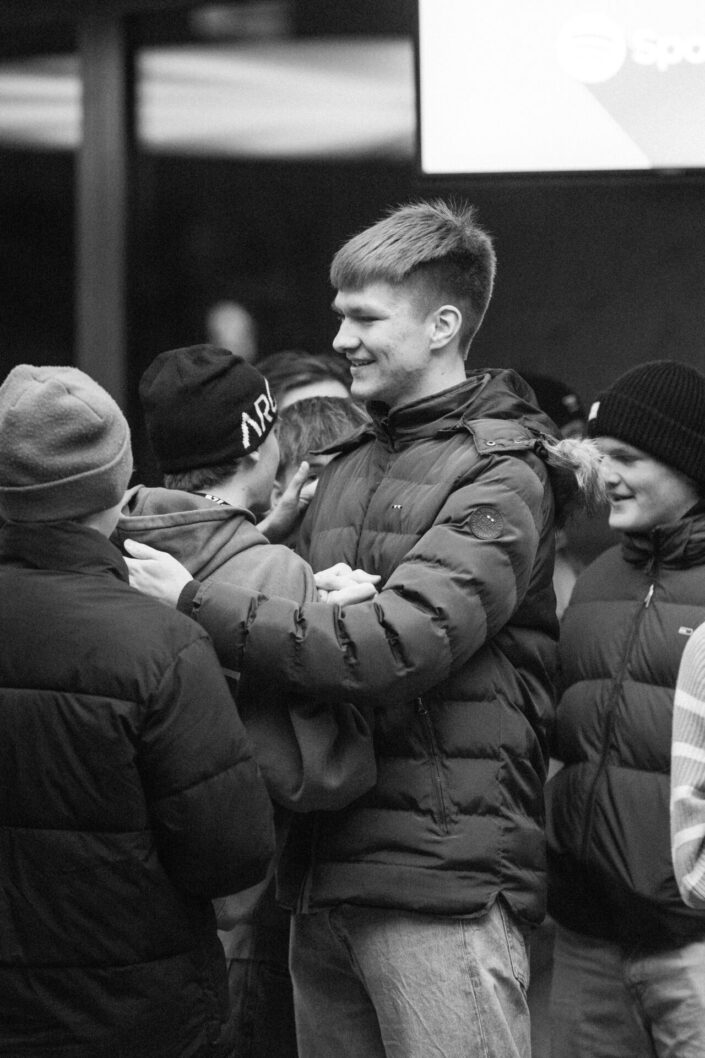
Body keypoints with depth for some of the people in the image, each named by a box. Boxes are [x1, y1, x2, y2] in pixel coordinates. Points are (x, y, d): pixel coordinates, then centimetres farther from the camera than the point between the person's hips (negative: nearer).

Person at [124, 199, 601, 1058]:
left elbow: (389, 648, -22)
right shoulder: (349, 465, 16)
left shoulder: (499, 478, -9)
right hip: (325, 874, 7)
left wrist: (193, 603, -18)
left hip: (442, 887, -7)